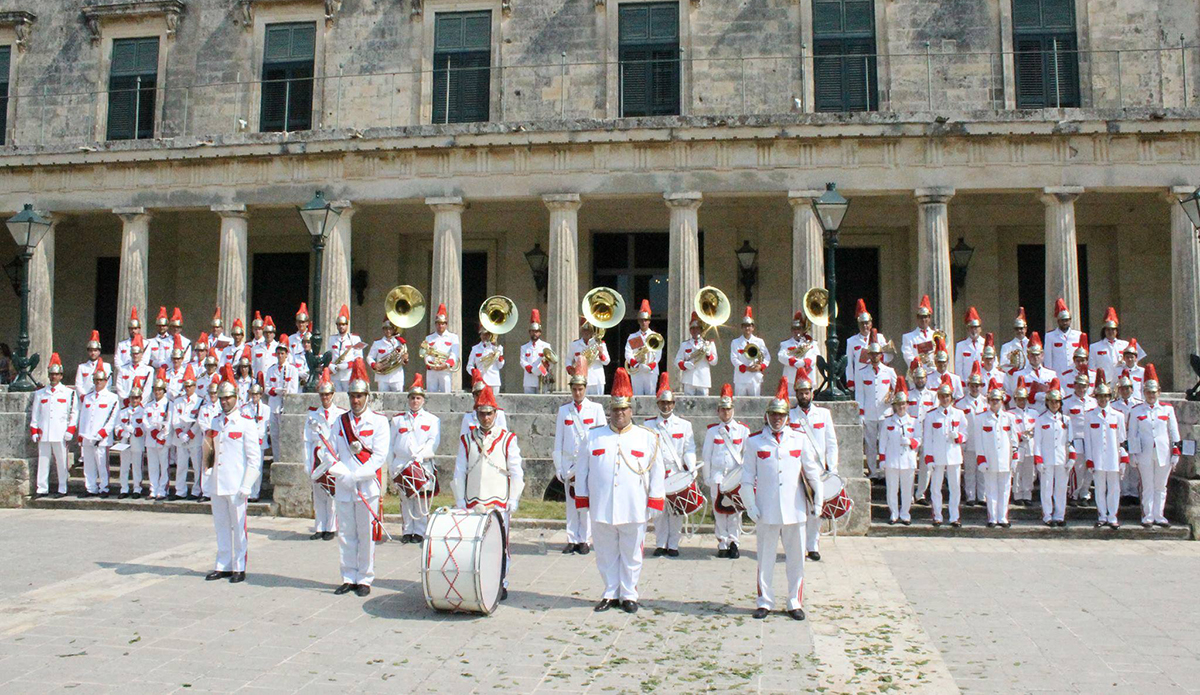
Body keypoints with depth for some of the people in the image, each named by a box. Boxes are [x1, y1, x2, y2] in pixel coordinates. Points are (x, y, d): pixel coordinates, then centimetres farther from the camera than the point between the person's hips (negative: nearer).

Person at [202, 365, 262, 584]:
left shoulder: (246, 425, -4)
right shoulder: (214, 423, 12)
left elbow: (255, 459, -6)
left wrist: (246, 486, -12)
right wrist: (205, 451, -1)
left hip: (236, 486, -5)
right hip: (217, 484, 5)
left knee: (238, 527, 1)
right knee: (221, 526, 12)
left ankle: (239, 569, 9)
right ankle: (223, 566, 21)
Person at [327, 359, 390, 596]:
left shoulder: (379, 422, 0)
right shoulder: (340, 421, 11)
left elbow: (379, 457, -9)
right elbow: (332, 453, 6)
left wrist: (355, 476, -18)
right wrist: (341, 471, -15)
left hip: (368, 487, -3)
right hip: (343, 488, 4)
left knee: (366, 536, 2)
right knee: (345, 535, 8)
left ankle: (365, 579, 12)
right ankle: (349, 578, 19)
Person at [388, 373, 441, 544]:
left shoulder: (432, 420, 8)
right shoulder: (398, 420, 15)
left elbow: (433, 442, -4)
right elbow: (391, 445, 14)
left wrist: (420, 456, -19)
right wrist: (390, 467, 8)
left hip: (423, 466, -2)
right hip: (401, 465, 2)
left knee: (421, 500, -1)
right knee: (405, 499, 5)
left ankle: (420, 531, 7)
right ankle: (407, 531, 13)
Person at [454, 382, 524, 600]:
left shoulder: (508, 439, 4)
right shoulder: (466, 440, 9)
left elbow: (516, 473, 2)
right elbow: (459, 473, 9)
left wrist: (512, 502, -3)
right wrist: (460, 502, 3)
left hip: (499, 503, -2)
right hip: (473, 504, 2)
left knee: (500, 545, 2)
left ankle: (501, 584, 13)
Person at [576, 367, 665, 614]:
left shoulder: (647, 438, 4)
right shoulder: (593, 437, 5)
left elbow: (657, 471, 6)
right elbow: (582, 469, 10)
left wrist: (654, 500, 2)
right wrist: (582, 499, 7)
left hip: (634, 510, -1)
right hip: (601, 509, 1)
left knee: (631, 556, 8)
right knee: (607, 555, 10)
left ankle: (629, 595, 22)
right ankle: (611, 594, 23)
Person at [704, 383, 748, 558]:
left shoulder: (742, 430, 6)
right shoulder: (712, 430, 6)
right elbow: (706, 455, 8)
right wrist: (707, 477, 4)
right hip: (718, 475, 0)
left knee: (735, 510, -1)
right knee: (719, 509, 0)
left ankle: (733, 543, 6)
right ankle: (722, 544, 7)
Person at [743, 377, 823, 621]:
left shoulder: (800, 439, 5)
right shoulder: (754, 441, 2)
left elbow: (812, 470, 8)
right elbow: (748, 477, 4)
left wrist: (818, 499, 1)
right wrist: (750, 506, -3)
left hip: (794, 510, 1)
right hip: (766, 511, -1)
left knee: (796, 559, 7)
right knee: (765, 558, 5)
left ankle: (795, 603, 19)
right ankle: (765, 602, 17)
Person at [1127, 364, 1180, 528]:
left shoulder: (1167, 409, 5)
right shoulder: (1137, 411, 3)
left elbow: (1174, 432, 6)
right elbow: (1132, 434, 4)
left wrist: (1176, 453, 2)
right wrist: (1134, 455, -1)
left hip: (1163, 454, 1)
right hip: (1145, 454, -1)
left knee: (1161, 487, 8)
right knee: (1148, 487, 3)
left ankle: (1158, 516, 15)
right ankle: (1148, 516, 10)